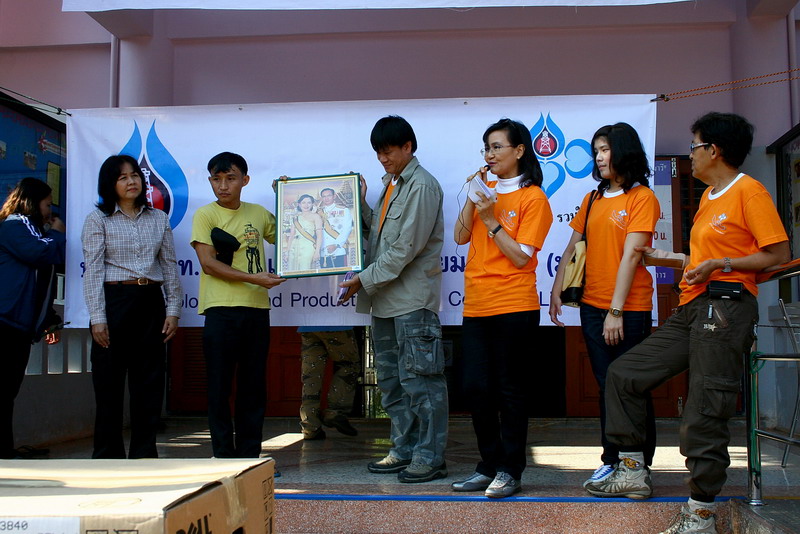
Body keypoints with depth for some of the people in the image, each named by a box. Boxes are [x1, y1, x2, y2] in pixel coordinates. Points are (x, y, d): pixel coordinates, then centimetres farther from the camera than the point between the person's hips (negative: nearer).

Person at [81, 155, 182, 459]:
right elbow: (93, 271, -4)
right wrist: (97, 317, -11)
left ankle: (144, 451, 13)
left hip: (150, 302, 3)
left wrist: (173, 310, 4)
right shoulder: (98, 220, 1)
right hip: (113, 300, -3)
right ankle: (108, 454, 11)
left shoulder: (159, 218, 11)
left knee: (150, 379, 4)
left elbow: (170, 266, 11)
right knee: (109, 380, 1)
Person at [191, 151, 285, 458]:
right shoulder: (205, 215, 2)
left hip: (257, 309, 4)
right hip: (220, 309, -4)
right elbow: (208, 263, -7)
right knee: (220, 387, -1)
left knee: (254, 386, 7)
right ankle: (224, 456, 7)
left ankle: (249, 455, 14)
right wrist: (252, 278, -15)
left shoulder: (259, 214, 13)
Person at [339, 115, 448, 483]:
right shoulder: (391, 184, 17)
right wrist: (361, 204, 7)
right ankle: (404, 450, 24)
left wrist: (365, 279, -14)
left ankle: (430, 457, 1)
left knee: (419, 381, -5)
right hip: (385, 301, 10)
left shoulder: (422, 186, -11)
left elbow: (405, 248, -17)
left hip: (412, 301, -9)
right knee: (392, 381, 14)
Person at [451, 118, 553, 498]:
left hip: (513, 306, -6)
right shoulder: (486, 189, 13)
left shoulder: (533, 198, -5)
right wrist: (471, 199, -4)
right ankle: (489, 466, 20)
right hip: (476, 305, 6)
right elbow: (460, 237, 5)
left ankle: (510, 471, 13)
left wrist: (491, 220, -13)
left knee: (510, 390, 2)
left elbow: (521, 257, -11)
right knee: (475, 388, 7)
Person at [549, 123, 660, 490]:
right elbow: (573, 248, 15)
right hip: (592, 306, 6)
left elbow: (631, 255, -13)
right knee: (606, 386, 11)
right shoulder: (592, 200, 13)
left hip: (629, 309, -6)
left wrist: (616, 310, -17)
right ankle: (611, 460, 19)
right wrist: (556, 291, 5)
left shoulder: (642, 197, -6)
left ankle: (639, 466, 13)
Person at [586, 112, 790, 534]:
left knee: (704, 413, -8)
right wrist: (667, 259, 25)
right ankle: (633, 471, 13)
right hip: (691, 309, 10)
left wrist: (720, 264, -17)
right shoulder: (708, 196, 22)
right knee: (623, 373, 7)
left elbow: (778, 254, -12)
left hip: (725, 309, -10)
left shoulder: (748, 191, -6)